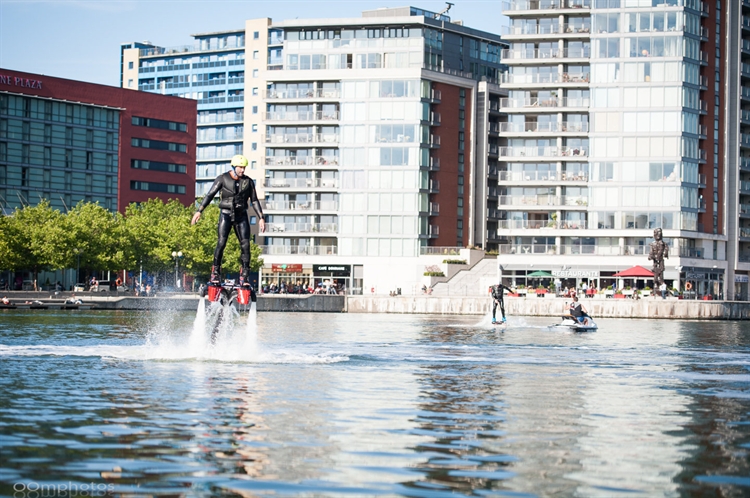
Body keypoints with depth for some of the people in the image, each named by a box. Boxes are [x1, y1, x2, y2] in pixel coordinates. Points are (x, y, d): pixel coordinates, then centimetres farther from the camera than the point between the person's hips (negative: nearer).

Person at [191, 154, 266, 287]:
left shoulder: (248, 181, 6)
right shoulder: (223, 179, -2)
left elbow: (254, 201, 11)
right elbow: (210, 195, -4)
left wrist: (261, 218, 4)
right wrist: (199, 211, -11)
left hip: (241, 216, 2)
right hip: (226, 215, -2)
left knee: (245, 244, -8)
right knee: (221, 242, -16)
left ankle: (244, 276, -2)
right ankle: (215, 272, -6)